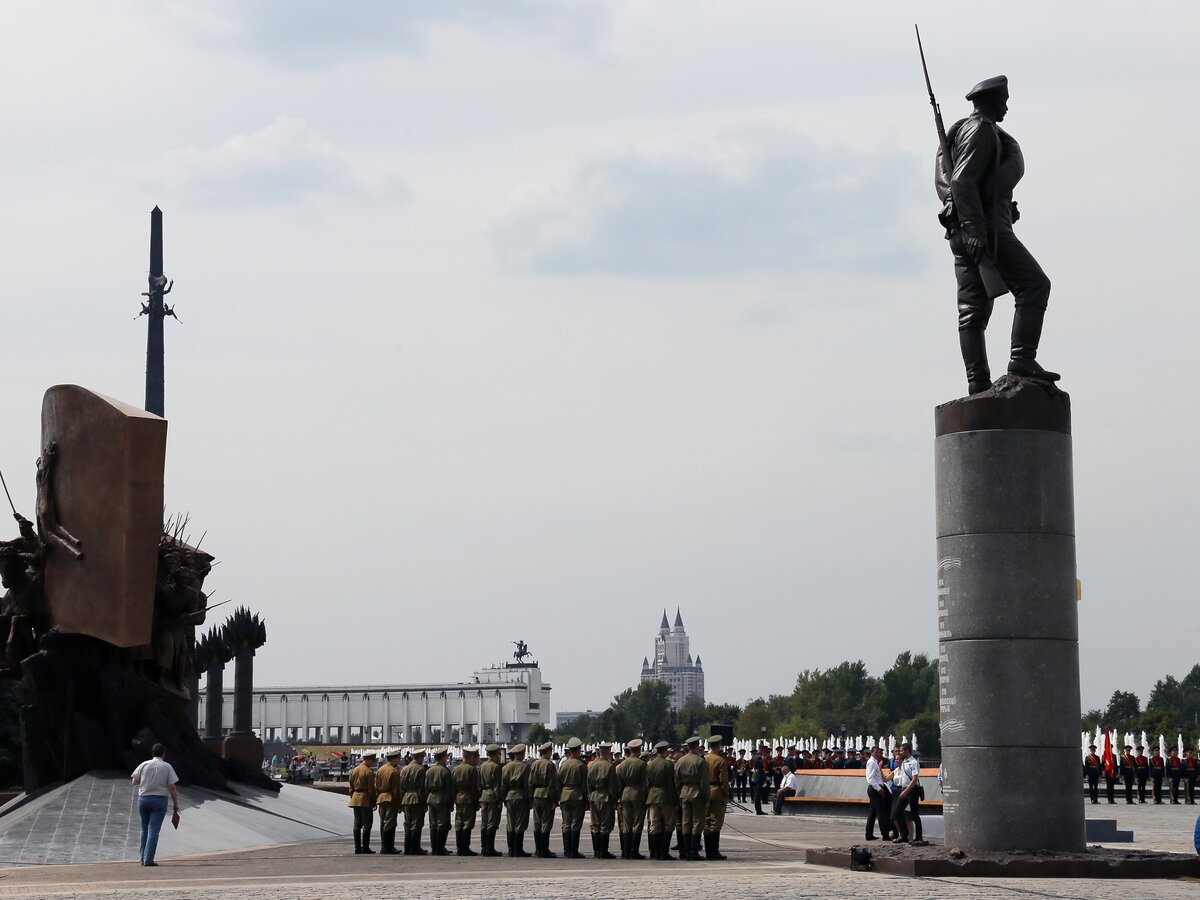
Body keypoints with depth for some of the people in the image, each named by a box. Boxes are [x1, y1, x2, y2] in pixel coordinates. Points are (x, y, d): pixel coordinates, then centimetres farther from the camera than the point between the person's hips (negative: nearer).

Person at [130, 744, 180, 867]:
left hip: (143, 798, 3)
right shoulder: (167, 767, -2)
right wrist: (175, 805, 0)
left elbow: (135, 781, 5)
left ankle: (143, 857, 16)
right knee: (154, 830, -4)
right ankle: (148, 859, -11)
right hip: (160, 799, -3)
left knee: (144, 829, 17)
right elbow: (172, 787, -5)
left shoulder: (144, 765, 3)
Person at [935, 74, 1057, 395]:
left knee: (973, 310, 4)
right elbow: (962, 181, -18)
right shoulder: (982, 130, -5)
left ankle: (978, 382, 1)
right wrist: (975, 228, -24)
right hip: (986, 227, -10)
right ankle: (1022, 358, -21)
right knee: (1034, 285, -11)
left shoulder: (961, 131, 26)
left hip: (963, 233, 10)